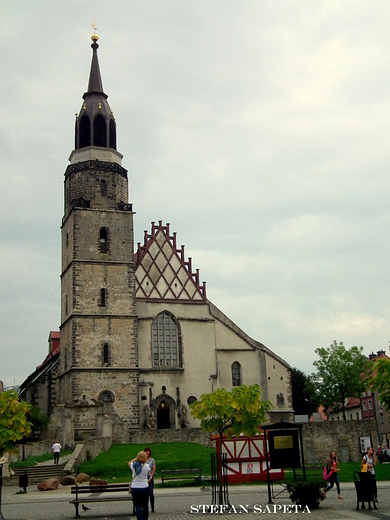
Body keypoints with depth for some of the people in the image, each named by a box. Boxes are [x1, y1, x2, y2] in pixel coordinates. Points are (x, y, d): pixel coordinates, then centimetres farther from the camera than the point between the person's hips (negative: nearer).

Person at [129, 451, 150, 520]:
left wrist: (136, 458, 17)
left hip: (134, 488, 0)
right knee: (145, 506, 14)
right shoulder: (147, 466, -12)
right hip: (144, 488, 0)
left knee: (138, 506, 3)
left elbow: (129, 462, 16)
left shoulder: (133, 465, -8)